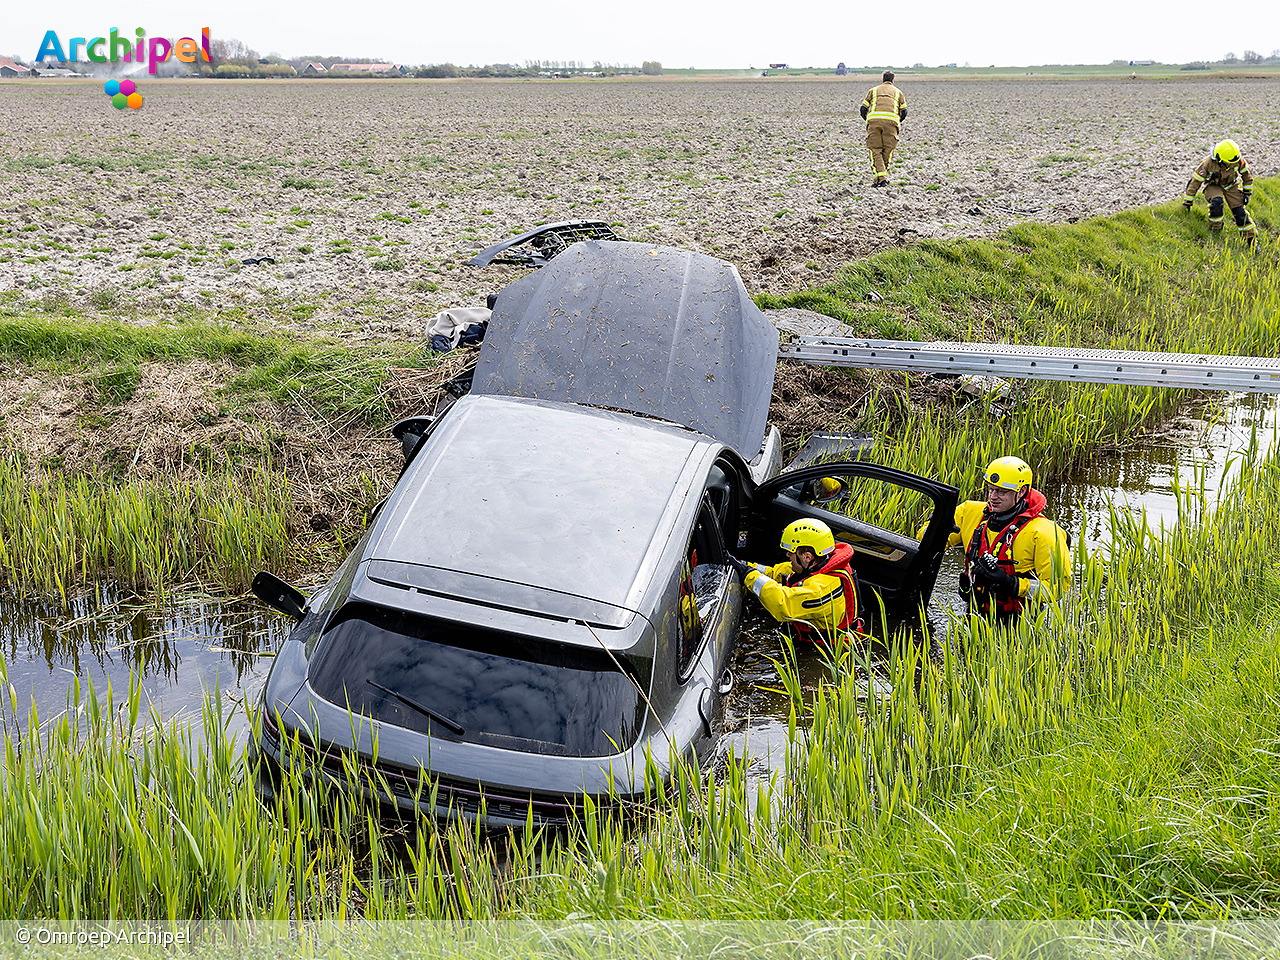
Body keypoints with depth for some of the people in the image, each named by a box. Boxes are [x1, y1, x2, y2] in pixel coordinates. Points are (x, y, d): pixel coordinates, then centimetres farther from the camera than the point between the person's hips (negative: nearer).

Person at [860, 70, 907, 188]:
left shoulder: (873, 90, 25)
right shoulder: (898, 92, 24)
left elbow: (863, 109, 15)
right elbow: (904, 112, 15)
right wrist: (898, 122, 32)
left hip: (873, 120, 0)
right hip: (891, 120, 0)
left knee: (875, 150, 1)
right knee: (888, 151, 9)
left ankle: (880, 177, -15)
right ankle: (884, 178, 5)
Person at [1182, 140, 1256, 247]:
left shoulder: (1239, 161, -23)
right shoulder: (1208, 163, -31)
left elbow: (1247, 174, -3)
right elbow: (1196, 181, -21)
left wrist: (1247, 193, 0)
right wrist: (1187, 202, -17)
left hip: (1231, 185, 2)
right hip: (1213, 185, -2)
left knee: (1240, 212, -8)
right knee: (1216, 202, -35)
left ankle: (1251, 239, 2)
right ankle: (1214, 230, -15)